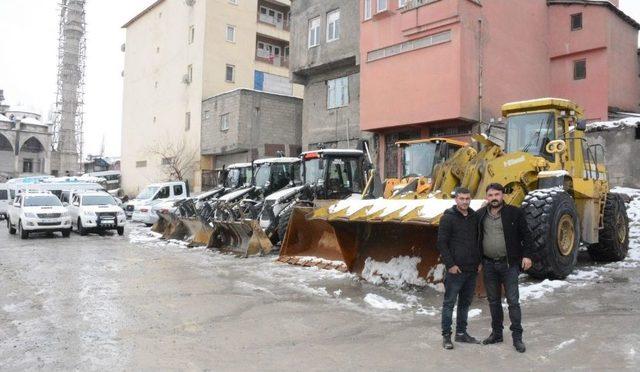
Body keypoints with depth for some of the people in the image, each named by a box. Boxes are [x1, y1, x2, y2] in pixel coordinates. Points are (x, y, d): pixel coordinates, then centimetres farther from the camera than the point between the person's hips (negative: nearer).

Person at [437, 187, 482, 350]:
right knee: (449, 303, 1)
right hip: (455, 269, -6)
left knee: (465, 302, 15)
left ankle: (461, 333, 27)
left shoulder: (474, 217, 10)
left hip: (472, 269, 6)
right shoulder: (448, 217, -8)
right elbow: (442, 243, -11)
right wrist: (450, 264, -14)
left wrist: (480, 261, 9)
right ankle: (446, 336, 9)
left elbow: (479, 240, 18)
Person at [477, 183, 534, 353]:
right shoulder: (480, 215, 5)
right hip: (488, 264, 4)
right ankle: (496, 333, 26)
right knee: (493, 300, 13)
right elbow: (476, 237, 13)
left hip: (509, 263, -4)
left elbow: (526, 235, -1)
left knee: (513, 301, -1)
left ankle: (517, 337, 8)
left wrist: (527, 255, -9)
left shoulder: (514, 213, -4)